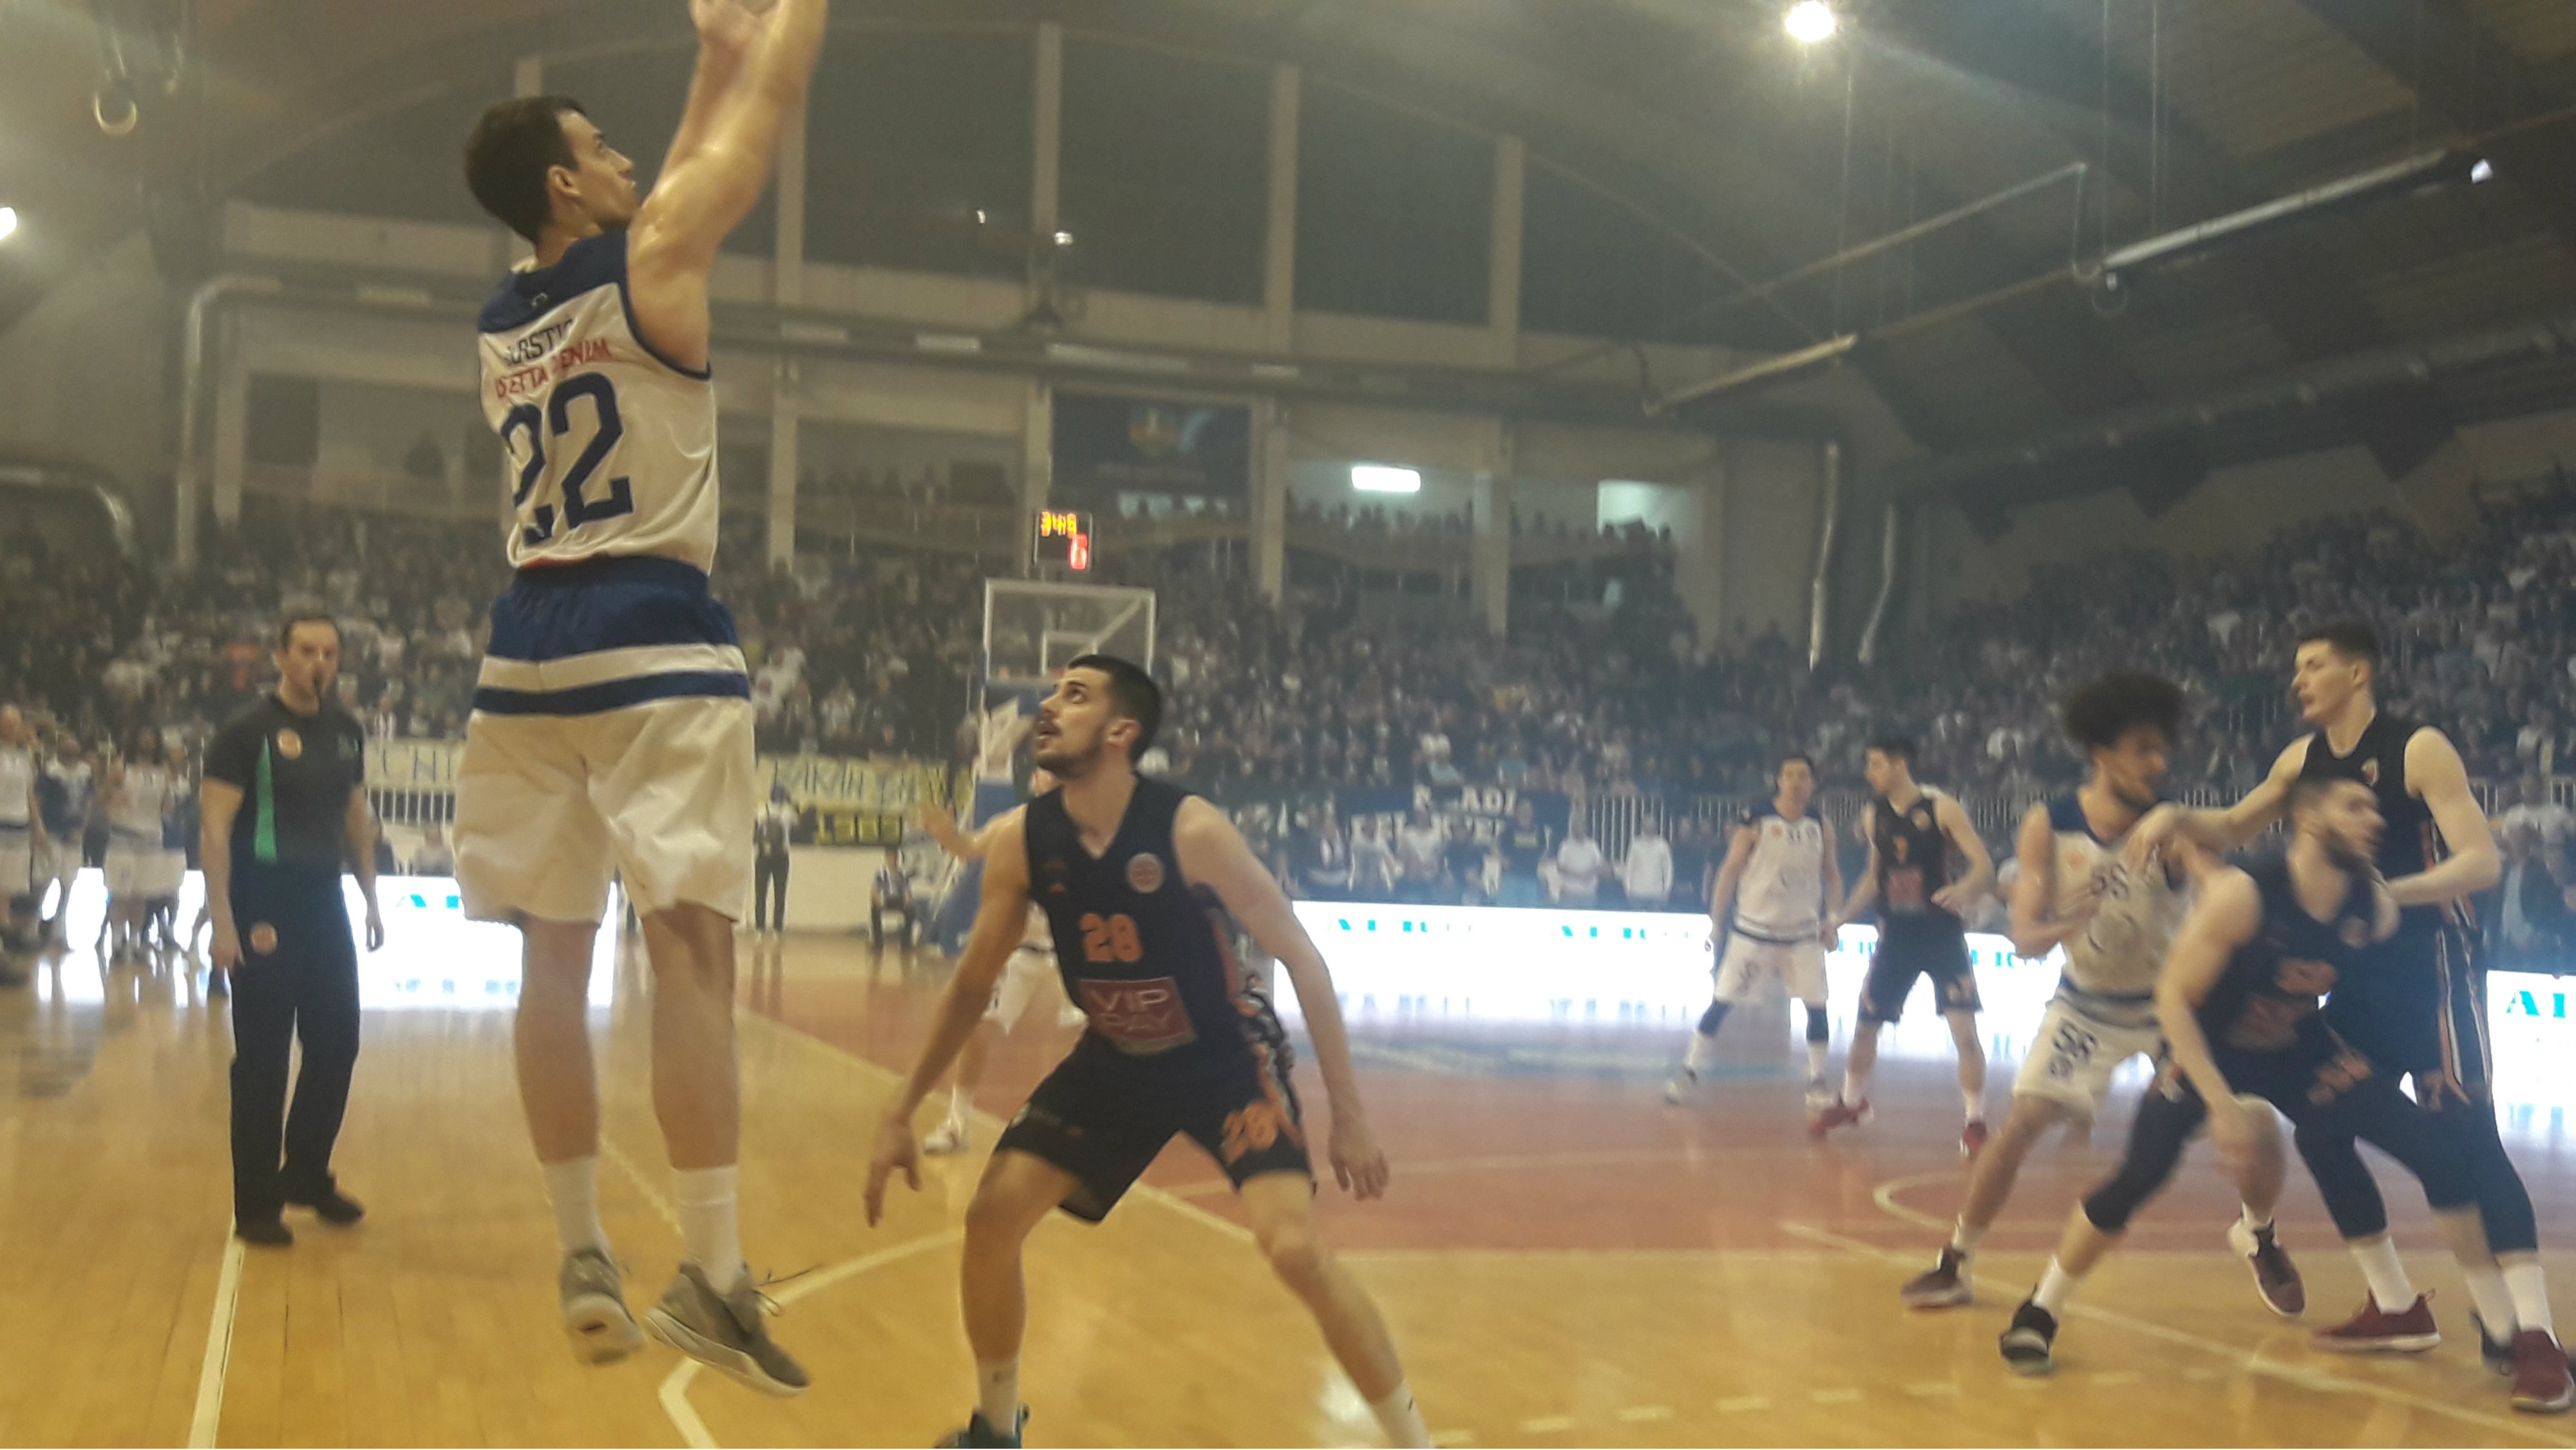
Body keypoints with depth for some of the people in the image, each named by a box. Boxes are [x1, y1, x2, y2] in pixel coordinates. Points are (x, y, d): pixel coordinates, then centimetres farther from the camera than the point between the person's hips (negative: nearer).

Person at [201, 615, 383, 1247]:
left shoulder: (346, 732, 10)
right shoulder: (246, 733, -9)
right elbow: (216, 831, -12)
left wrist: (371, 899, 15)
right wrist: (224, 922, -18)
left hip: (325, 903, 6)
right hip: (264, 908, -6)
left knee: (337, 1044, 10)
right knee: (263, 1059, -2)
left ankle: (307, 1175, 27)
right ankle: (255, 1204, 7)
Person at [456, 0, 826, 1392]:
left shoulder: (503, 314, 17)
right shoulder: (648, 263, -3)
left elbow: (687, 163, 30)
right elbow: (763, 121, 5)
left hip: (527, 656, 7)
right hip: (657, 652, -7)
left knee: (553, 960, 8)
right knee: (689, 950, -10)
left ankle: (583, 1258, 13)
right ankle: (713, 1275, -14)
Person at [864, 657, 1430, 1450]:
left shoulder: (1191, 829, -27)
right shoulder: (1019, 841, -13)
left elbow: (1301, 958, -19)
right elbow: (975, 983, 1)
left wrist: (1349, 1114, -19)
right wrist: (901, 1113, 0)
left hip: (1226, 1056, -5)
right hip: (1117, 1060, 5)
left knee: (1294, 1247, -22)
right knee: (990, 1219, -4)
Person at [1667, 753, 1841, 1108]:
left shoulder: (1821, 825, -1)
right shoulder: (1756, 823, -11)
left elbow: (1831, 874, 10)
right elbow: (1730, 872, -5)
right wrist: (1715, 922, -5)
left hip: (1803, 932, 3)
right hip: (1754, 929, -2)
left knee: (1816, 1005, -1)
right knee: (1722, 1001, 0)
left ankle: (1817, 1080, 15)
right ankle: (1690, 1071, 10)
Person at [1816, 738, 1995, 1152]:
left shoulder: (1941, 808, -12)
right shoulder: (1876, 814, 5)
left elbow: (1985, 866, -17)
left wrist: (1965, 890, -38)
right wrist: (1842, 919, 12)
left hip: (1942, 935, -5)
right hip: (1896, 935, 5)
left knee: (1964, 1029, -12)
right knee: (1865, 1023, 12)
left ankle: (1976, 1123, -1)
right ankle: (1851, 1102, 33)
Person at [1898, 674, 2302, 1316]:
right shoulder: (2047, 827, -19)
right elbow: (2024, 937, -21)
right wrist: (2067, 926, -43)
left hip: (2169, 998, 0)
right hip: (2086, 1003, 0)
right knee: (2022, 1123, -10)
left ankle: (2259, 1238, 24)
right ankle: (1953, 1263, 5)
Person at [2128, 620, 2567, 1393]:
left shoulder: (2420, 749, -14)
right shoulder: (2303, 759, 6)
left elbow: (2483, 862, -19)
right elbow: (2232, 830, 19)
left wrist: (2390, 892, -33)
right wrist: (2174, 819, -2)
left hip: (2433, 968, -7)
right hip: (2360, 973, 8)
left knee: (2467, 1139, -15)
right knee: (2320, 1130, 4)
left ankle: (2534, 1335, -14)